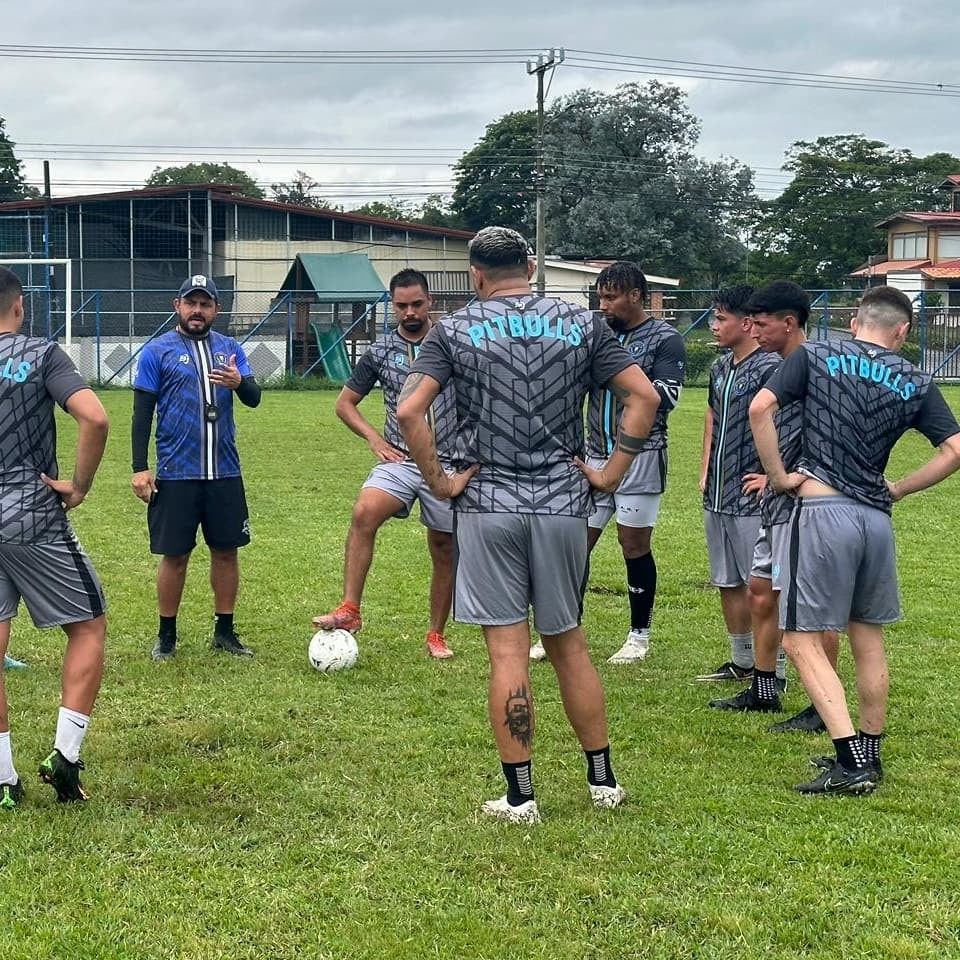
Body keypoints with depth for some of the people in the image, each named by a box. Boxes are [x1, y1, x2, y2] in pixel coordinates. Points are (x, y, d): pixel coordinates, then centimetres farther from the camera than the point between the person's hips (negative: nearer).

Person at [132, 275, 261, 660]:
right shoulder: (158, 351, 0)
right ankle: (166, 635, 15)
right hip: (176, 473, -3)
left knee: (226, 551, 7)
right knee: (175, 555, 2)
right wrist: (140, 468, -8)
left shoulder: (230, 349, 9)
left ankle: (224, 631, 20)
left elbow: (254, 397, 1)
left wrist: (239, 382, -22)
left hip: (225, 472, 3)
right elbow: (142, 412, -1)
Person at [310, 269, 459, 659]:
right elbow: (345, 402, 14)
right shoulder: (381, 351, 4)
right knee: (364, 513, -27)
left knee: (444, 550, 7)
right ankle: (349, 610, -27)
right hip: (400, 461, 0)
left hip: (448, 463, 0)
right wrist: (374, 438, -1)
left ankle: (436, 635, 22)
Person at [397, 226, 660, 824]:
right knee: (568, 643, 15)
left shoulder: (455, 331, -1)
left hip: (487, 504, -2)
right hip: (563, 502, 2)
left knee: (508, 650, 1)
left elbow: (409, 410, -12)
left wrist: (439, 481, -4)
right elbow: (645, 398, 0)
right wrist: (612, 473, 4)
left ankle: (520, 796, 5)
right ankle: (603, 780, 22)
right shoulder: (581, 325, 5)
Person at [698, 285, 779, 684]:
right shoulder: (720, 368, 13)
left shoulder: (768, 368, -14)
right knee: (728, 583, 15)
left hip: (752, 499, -9)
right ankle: (742, 662, 26)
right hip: (717, 497, 9)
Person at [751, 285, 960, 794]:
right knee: (868, 640, 18)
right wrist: (898, 489, 10)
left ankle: (850, 761, -9)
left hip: (822, 510, -4)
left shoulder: (815, 356, 3)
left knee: (803, 641, 0)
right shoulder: (915, 382, 9)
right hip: (876, 518, 4)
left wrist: (779, 476, -2)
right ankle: (869, 754, 26)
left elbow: (760, 408, -10)